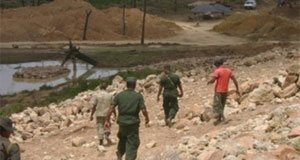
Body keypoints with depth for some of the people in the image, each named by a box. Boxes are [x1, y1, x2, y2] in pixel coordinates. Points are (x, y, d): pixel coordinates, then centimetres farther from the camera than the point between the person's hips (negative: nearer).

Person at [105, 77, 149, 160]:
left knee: (123, 139, 28)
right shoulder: (138, 96, -5)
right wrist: (147, 118, 7)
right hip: (133, 123, -3)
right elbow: (143, 110, -12)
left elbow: (111, 108, -5)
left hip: (122, 122, 3)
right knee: (132, 144, 5)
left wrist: (107, 120, 0)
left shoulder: (119, 95, 1)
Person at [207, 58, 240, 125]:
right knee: (221, 105, 16)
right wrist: (237, 89, 5)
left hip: (218, 91, -6)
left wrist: (209, 82, 5)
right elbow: (235, 80, 2)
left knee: (217, 105, -4)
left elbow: (213, 81, -17)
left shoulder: (217, 71, -12)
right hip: (225, 91, 6)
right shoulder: (229, 70, 5)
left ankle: (222, 115, -23)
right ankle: (219, 119, 22)